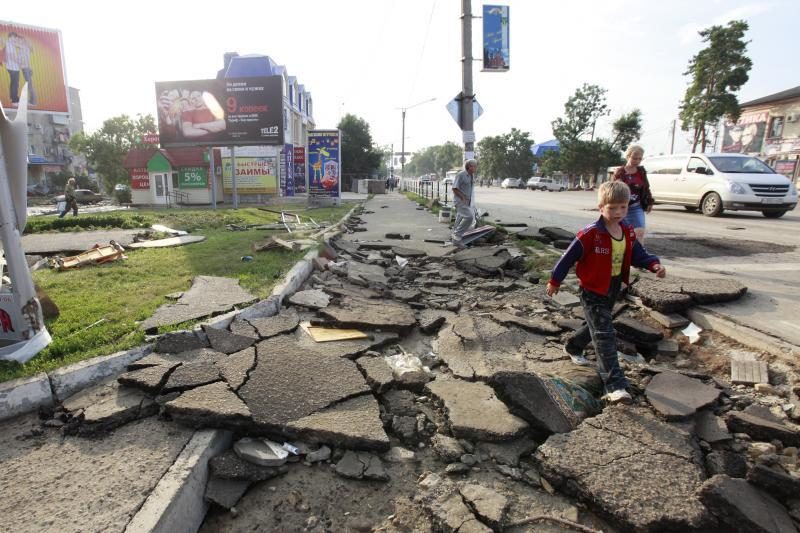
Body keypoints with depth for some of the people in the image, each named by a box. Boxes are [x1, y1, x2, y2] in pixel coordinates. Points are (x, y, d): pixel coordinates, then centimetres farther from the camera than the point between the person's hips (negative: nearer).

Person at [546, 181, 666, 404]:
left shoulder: (628, 232, 0)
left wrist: (654, 264, -13)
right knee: (605, 336, -12)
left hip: (613, 288, 8)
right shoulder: (591, 234, -22)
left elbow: (638, 255, 7)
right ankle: (615, 386, -12)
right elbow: (569, 256, -16)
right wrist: (555, 281, -10)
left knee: (596, 326, 25)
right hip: (593, 291, -8)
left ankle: (573, 347, 52)